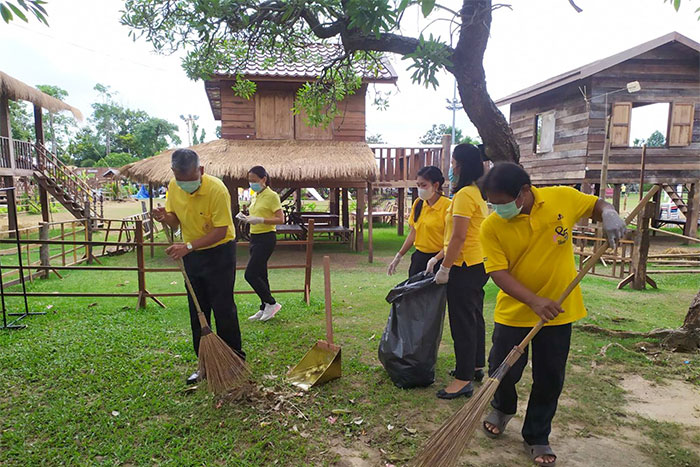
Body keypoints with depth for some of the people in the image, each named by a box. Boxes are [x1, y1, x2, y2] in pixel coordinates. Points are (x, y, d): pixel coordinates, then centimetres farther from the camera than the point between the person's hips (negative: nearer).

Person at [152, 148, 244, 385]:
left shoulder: (216, 189, -23)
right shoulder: (173, 187, -3)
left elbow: (221, 231, -23)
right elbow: (176, 220, 9)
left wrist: (188, 246, -29)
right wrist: (165, 217, -14)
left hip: (219, 252, -6)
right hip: (191, 254, 6)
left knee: (223, 308, -3)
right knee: (197, 311, 10)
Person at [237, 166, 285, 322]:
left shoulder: (272, 196, -10)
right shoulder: (256, 196, 15)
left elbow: (280, 220, -16)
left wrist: (260, 220, -25)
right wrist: (247, 218, 6)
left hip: (266, 238, -9)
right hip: (255, 237, 9)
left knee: (250, 274, -11)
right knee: (260, 275, 11)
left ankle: (271, 303, 3)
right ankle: (265, 309, 20)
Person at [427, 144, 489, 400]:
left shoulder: (464, 194, -18)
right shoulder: (477, 193, 13)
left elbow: (458, 237, -22)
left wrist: (445, 268, -15)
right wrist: (438, 257, 17)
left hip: (465, 268, -10)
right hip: (478, 265, 10)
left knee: (462, 321, -2)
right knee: (474, 317, 19)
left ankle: (463, 379, 8)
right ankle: (476, 365, 34)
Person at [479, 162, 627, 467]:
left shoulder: (563, 198, -10)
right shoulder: (491, 226, -14)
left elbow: (596, 205, 9)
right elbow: (498, 272, -17)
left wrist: (609, 215, -14)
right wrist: (535, 301, -28)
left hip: (559, 311, 1)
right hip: (514, 312, -1)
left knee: (550, 379, 11)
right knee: (502, 370, 6)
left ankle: (537, 437, 33)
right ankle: (503, 408, 42)